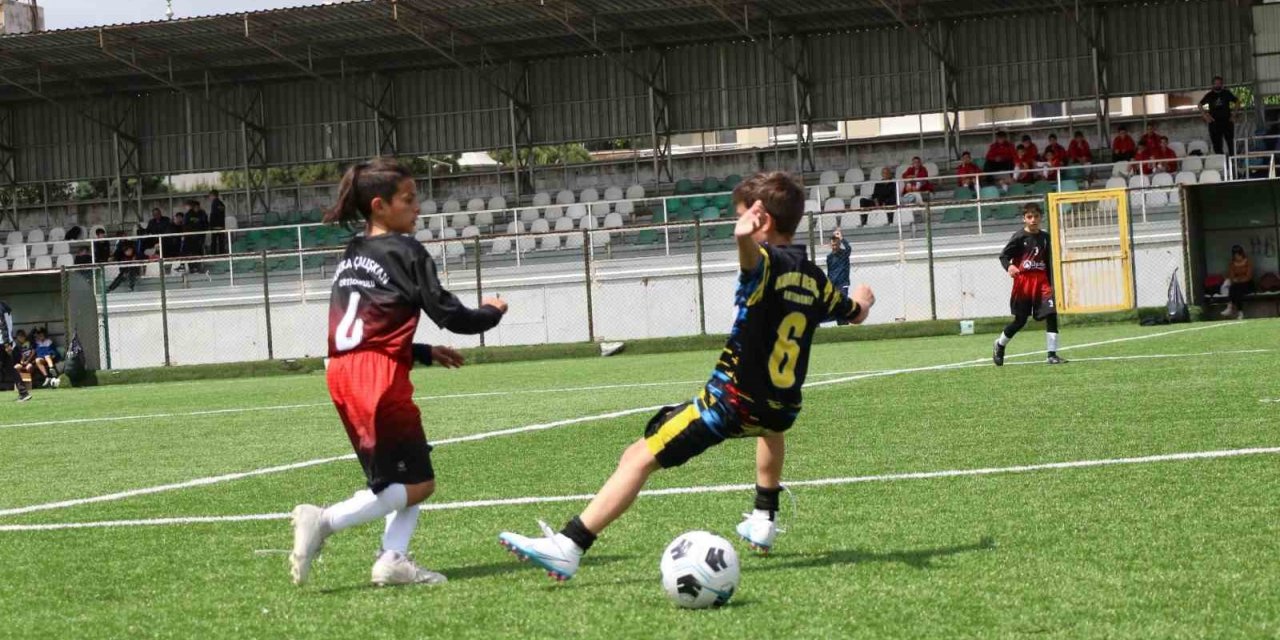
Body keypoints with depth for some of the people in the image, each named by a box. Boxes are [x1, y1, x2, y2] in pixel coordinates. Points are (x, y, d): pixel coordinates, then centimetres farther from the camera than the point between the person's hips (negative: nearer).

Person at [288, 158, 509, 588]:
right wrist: (492, 312, 15)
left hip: (343, 374, 8)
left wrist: (424, 353, 26)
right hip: (379, 377, -8)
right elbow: (448, 313, -5)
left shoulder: (351, 254, 20)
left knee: (404, 478, 15)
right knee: (415, 484, -3)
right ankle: (325, 521, -17)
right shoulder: (405, 252, -3)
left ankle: (393, 559, -1)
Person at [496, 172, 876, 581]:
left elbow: (753, 260, -37)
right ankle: (763, 522, 43)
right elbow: (856, 314, 31)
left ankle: (568, 547, -25)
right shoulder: (815, 279, 11)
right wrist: (862, 299, 54)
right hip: (781, 407, 7)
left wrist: (746, 239, -59)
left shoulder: (769, 262, -9)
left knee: (639, 457, -11)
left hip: (730, 399, -7)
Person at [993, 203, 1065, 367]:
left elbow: (1048, 262, 15)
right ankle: (1000, 345, 30)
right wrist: (1009, 266, -26)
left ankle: (1052, 355, -8)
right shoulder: (1019, 237, -5)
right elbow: (1003, 256, -5)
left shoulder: (1044, 237, 8)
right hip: (1023, 280, -4)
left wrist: (1051, 284, 13)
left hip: (1041, 281, 4)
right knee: (1020, 320, 3)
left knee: (1051, 315, -11)